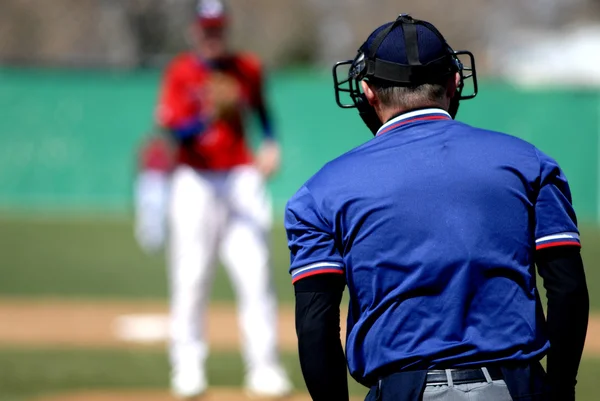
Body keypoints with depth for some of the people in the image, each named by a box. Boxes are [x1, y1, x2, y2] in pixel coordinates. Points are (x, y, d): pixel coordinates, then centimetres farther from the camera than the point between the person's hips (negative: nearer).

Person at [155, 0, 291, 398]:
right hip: (196, 180, -2)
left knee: (255, 272, -5)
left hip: (241, 177, 2)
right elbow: (173, 126, -12)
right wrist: (210, 116, -28)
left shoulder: (247, 69, 8)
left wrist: (271, 144, 8)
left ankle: (264, 366, -4)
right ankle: (187, 366, 3)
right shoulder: (181, 72, -2)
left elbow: (262, 110, 24)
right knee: (191, 275, -4)